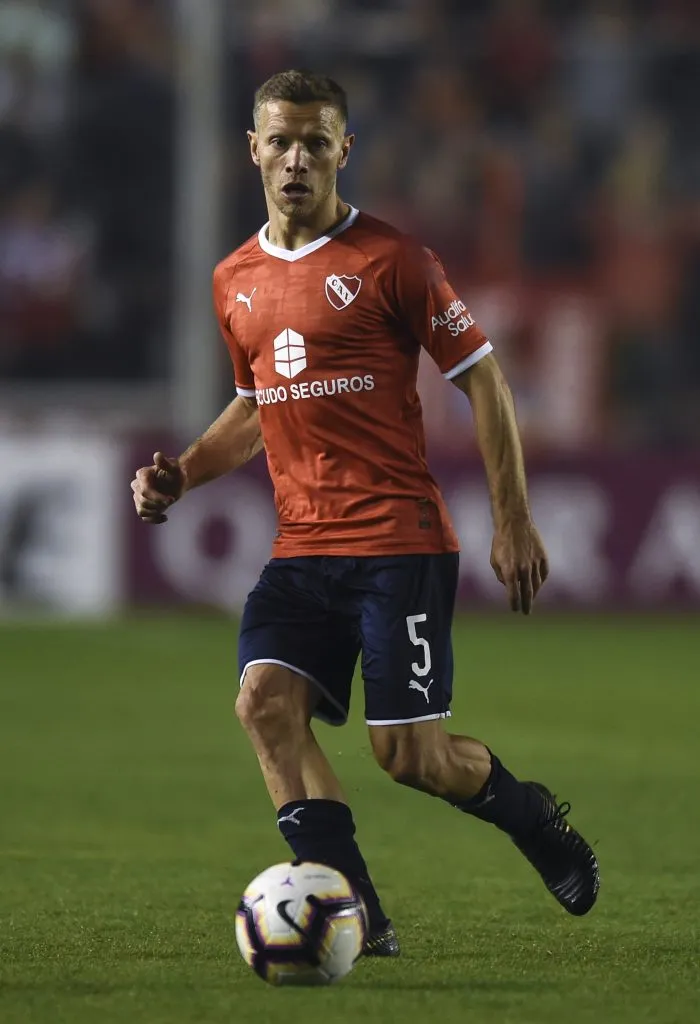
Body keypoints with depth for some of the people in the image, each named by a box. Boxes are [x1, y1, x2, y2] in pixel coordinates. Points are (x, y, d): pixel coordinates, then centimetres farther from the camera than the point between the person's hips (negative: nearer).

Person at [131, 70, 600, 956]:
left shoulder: (387, 260, -5)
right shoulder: (235, 282, 12)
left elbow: (481, 379, -2)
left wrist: (513, 521, -6)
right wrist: (180, 474, 9)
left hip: (399, 542, -5)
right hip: (302, 545, 5)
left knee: (410, 753, -9)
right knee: (265, 699, -18)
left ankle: (531, 816, 24)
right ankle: (354, 920, -15)